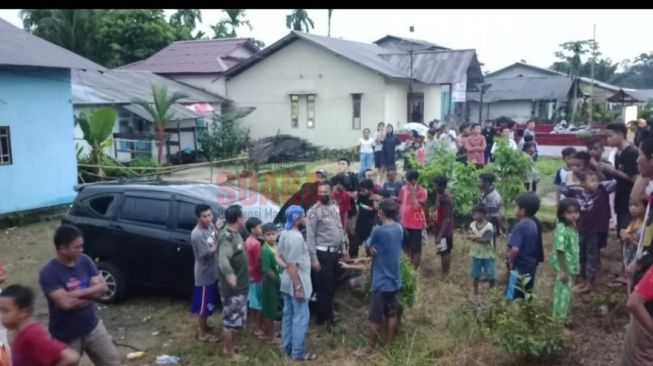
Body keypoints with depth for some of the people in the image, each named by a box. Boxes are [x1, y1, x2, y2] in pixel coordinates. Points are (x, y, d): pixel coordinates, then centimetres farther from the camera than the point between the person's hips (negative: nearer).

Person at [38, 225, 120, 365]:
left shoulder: (85, 261, -4)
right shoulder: (48, 272, -20)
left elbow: (102, 288, -8)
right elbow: (65, 303, -29)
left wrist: (78, 293, -21)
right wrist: (91, 295, -17)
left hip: (93, 327, 5)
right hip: (66, 336, -5)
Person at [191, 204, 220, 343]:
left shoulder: (211, 226, 0)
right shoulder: (197, 234, -26)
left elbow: (217, 239, 8)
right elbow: (208, 253, -25)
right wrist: (219, 242, -23)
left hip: (213, 271, 9)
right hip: (204, 273, -9)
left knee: (209, 302, 23)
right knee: (204, 304, 5)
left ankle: (204, 325, 41)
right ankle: (203, 333, 20)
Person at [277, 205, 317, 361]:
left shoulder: (284, 234, 6)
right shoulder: (296, 237, -24)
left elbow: (278, 256, 13)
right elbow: (292, 265, -25)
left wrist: (285, 265, 3)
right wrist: (298, 287, -21)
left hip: (287, 282, 9)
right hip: (296, 283, -9)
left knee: (288, 314, 17)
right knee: (301, 317, 1)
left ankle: (286, 347, 27)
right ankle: (298, 352, 9)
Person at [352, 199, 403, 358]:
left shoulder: (378, 230, -21)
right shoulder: (399, 228, 1)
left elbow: (369, 245, -3)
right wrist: (377, 250, 0)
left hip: (381, 282, -7)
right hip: (395, 280, 7)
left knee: (375, 318, 5)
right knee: (392, 314, 16)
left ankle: (369, 348, 17)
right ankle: (389, 345, 27)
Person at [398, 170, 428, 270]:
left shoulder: (422, 191, -14)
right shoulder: (403, 189, 3)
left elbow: (416, 206, -25)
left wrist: (413, 192, -28)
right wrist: (400, 218, 11)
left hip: (416, 224, -5)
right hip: (404, 223, 5)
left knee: (416, 248, 5)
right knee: (406, 246, 16)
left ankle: (415, 268, 15)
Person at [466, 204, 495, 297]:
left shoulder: (489, 226, -18)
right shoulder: (472, 225, -2)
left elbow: (485, 240, -24)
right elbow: (468, 236, -11)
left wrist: (474, 237, -15)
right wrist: (480, 237, -23)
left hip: (487, 255, -4)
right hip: (476, 254, 4)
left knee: (490, 274, 8)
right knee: (475, 274, 13)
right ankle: (476, 290, 28)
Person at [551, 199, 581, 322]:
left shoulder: (573, 227, 4)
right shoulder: (562, 230, -25)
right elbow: (560, 251, -26)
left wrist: (576, 265, 18)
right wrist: (563, 271, -24)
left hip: (571, 266, 10)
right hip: (564, 267, -9)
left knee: (567, 292, 21)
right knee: (563, 293, 0)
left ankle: (563, 315, 35)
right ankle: (559, 318, 12)